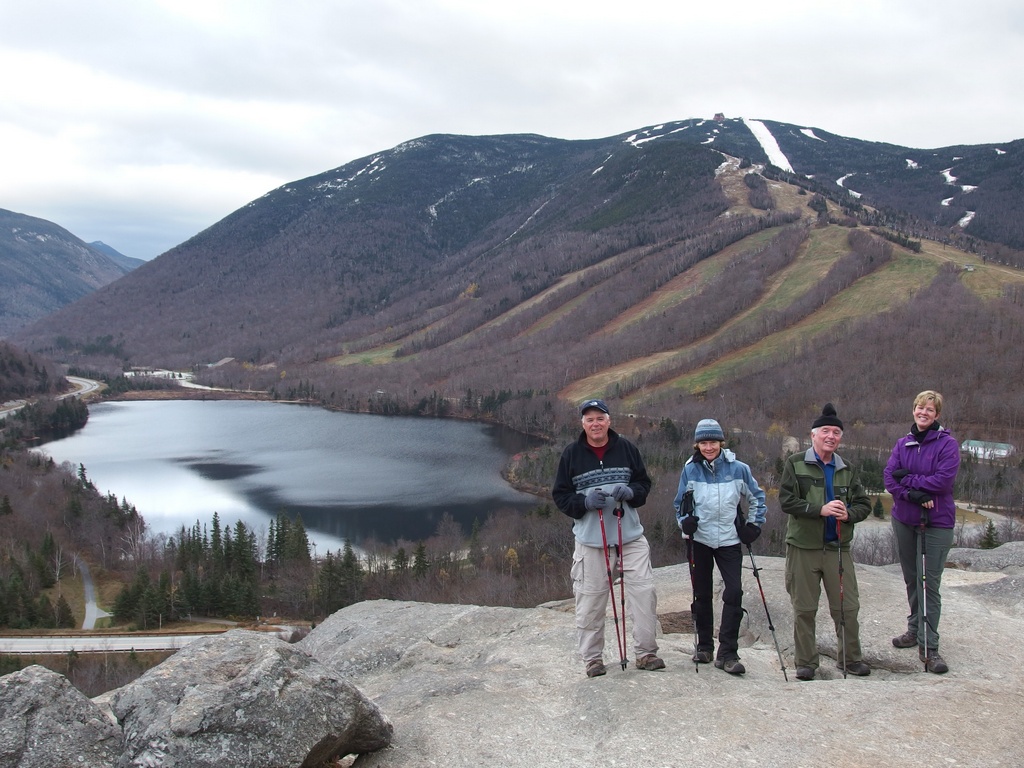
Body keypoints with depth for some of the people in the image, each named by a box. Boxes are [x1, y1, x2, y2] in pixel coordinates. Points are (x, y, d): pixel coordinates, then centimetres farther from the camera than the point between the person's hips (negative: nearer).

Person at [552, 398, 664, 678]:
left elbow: (644, 482, 11)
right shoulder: (571, 454, -1)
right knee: (590, 600, 2)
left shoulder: (626, 448, 2)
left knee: (644, 591, 0)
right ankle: (592, 658, 17)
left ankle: (646, 652, 15)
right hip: (590, 539, -1)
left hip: (630, 535, 2)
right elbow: (560, 495, 3)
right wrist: (585, 502, -16)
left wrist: (630, 492, -12)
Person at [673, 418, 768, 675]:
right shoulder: (690, 470, -3)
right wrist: (685, 521, -8)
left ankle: (728, 653, -6)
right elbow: (680, 503, 10)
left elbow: (757, 498, 10)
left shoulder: (738, 469, -5)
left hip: (729, 541, -1)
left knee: (734, 592, -12)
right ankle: (704, 645, 26)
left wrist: (754, 525, 2)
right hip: (700, 540, 1)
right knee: (702, 594, 10)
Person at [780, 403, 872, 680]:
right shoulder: (796, 464, 0)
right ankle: (805, 663, 16)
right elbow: (786, 500, -9)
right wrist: (821, 510, -21)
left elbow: (864, 504, 12)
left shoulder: (846, 470, 13)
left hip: (838, 548, 3)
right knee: (804, 609, 4)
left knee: (848, 607, 4)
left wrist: (848, 514, -11)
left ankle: (850, 658, 21)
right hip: (803, 548, -3)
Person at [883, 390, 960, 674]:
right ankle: (915, 628, 33)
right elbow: (889, 477, -4)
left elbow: (944, 479, -18)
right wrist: (913, 494, -20)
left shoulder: (947, 444, -7)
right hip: (904, 520, 5)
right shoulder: (903, 443, 7)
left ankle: (928, 645, -2)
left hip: (936, 522, -5)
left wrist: (908, 479, -13)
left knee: (930, 583, -6)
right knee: (911, 578, 16)